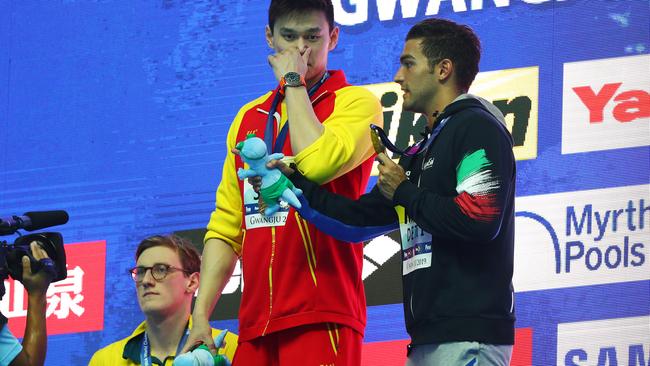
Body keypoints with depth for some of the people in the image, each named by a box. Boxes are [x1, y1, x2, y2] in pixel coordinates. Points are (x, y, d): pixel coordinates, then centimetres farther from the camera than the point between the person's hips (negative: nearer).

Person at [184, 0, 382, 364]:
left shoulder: (356, 103, 1)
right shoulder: (248, 118, 18)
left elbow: (317, 163, -20)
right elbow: (226, 228, 16)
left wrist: (294, 82, -7)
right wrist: (201, 316, 6)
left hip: (322, 320, -5)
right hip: (256, 325, 5)